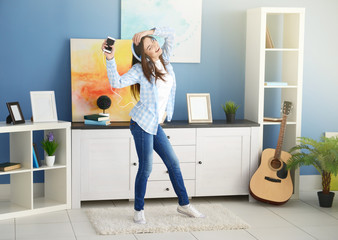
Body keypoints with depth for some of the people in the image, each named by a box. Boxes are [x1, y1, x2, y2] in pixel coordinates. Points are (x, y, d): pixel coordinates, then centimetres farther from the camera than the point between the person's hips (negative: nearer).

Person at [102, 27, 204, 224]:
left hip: (156, 124, 7)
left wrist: (149, 32, -5)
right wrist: (110, 59, -29)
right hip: (142, 123, -7)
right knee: (146, 168, -4)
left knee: (173, 163, 11)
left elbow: (170, 34, 8)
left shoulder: (164, 60, 6)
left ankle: (184, 204, 23)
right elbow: (117, 83, -19)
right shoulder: (140, 69, -11)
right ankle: (139, 210, 11)